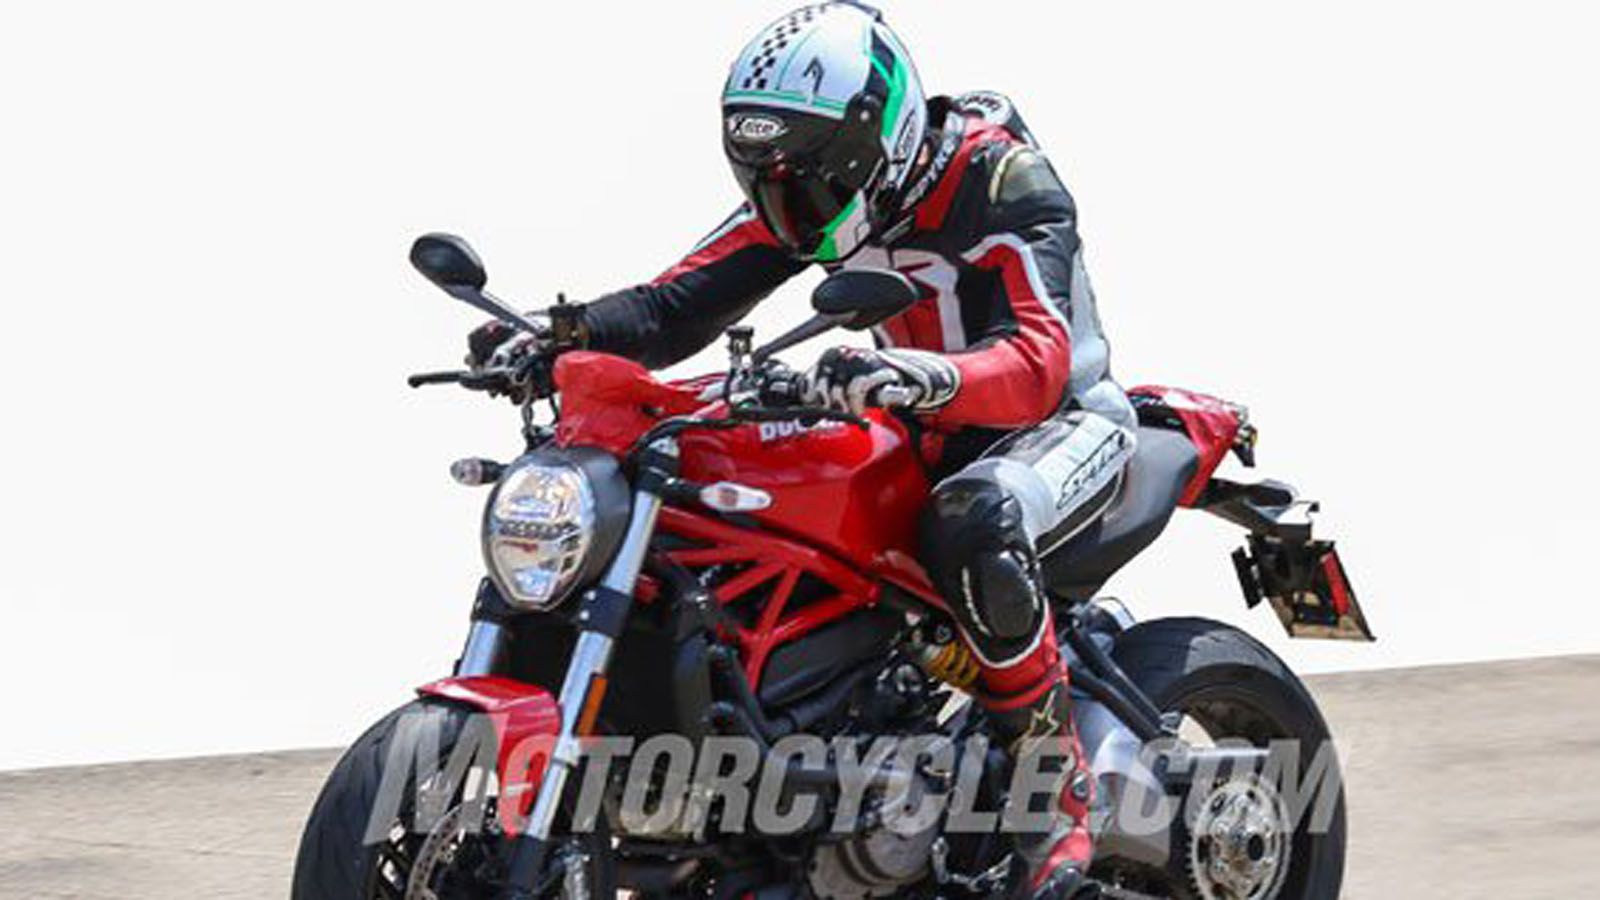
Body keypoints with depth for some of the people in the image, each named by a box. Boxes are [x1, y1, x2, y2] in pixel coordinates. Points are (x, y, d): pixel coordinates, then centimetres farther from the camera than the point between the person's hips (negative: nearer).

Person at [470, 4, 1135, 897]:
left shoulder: (1003, 182, -25)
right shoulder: (806, 191, -3)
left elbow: (1038, 364, -38)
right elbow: (682, 303, -8)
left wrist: (920, 376, -58)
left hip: (1062, 415, -8)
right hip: (932, 436, 8)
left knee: (973, 524, -42)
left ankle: (1058, 785, -29)